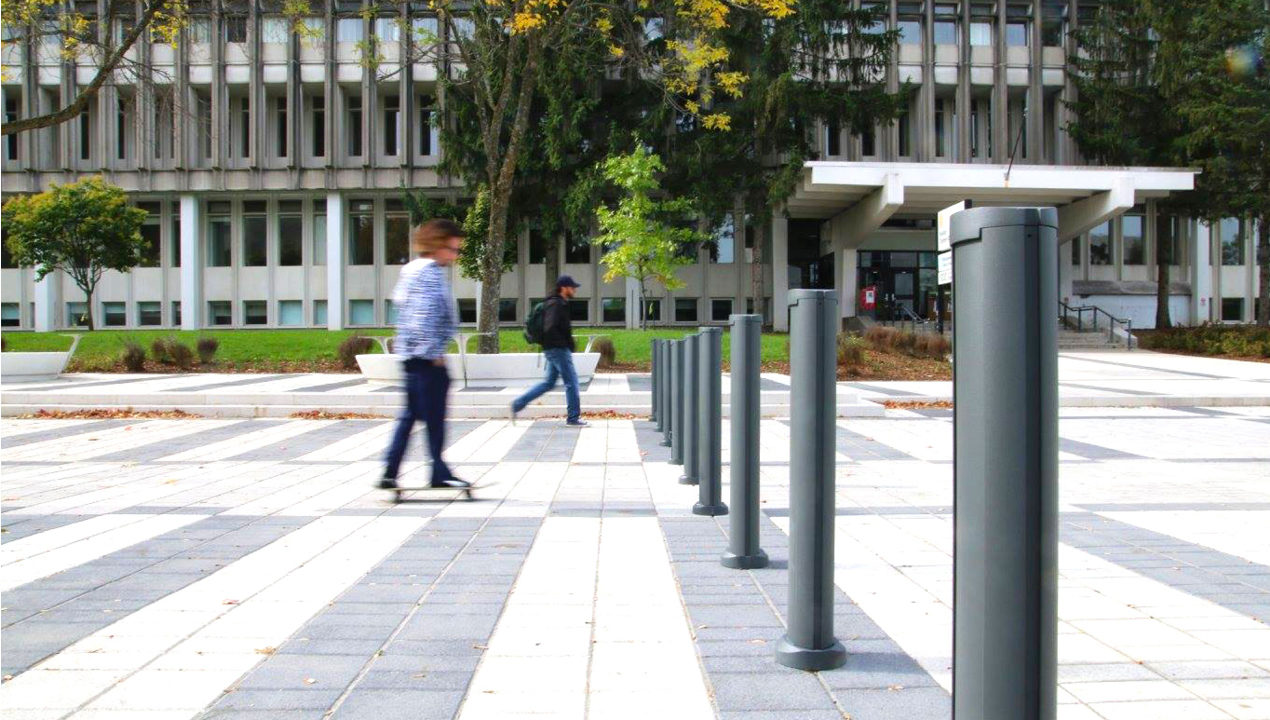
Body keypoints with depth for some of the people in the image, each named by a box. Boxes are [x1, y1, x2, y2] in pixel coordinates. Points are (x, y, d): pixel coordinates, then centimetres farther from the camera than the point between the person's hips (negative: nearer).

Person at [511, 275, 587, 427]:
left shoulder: (560, 304, 16)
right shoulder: (555, 305, -16)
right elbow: (550, 328, -26)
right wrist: (565, 344, -19)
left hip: (553, 350, 10)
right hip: (558, 349, -10)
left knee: (549, 382, 15)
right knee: (571, 382, -3)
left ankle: (518, 403, 15)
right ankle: (573, 418, 3)